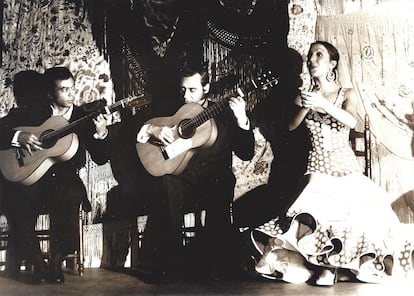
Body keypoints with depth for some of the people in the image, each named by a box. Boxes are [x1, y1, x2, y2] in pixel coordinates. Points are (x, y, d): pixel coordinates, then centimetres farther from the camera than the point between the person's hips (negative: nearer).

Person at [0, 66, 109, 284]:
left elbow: (100, 159, 3)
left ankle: (56, 262, -20)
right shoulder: (31, 113, 9)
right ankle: (37, 262, -15)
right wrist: (18, 136, -12)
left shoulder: (84, 116, 10)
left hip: (65, 179, 0)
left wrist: (101, 135, -16)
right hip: (31, 176, 0)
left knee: (70, 195, -36)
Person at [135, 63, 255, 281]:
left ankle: (215, 262, -24)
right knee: (167, 183, -34)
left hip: (214, 181, -1)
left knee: (221, 189, -36)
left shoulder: (223, 114, 12)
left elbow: (246, 154, 4)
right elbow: (138, 133, 14)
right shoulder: (172, 111, 17)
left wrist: (242, 121, -10)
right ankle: (170, 260, -29)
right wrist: (153, 129, -7)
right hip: (182, 180, 1)